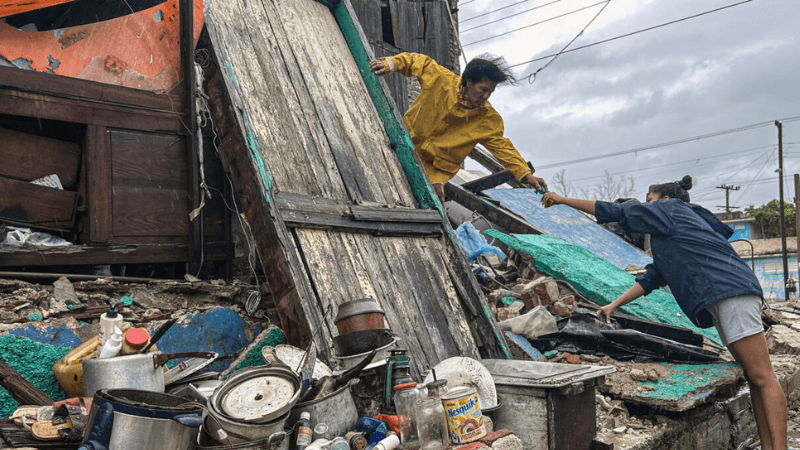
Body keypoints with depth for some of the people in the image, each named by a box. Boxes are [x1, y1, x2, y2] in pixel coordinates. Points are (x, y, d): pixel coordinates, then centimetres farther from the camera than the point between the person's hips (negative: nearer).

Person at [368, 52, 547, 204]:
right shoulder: (441, 80, -13)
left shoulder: (488, 119, -9)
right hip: (405, 148, 1)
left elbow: (502, 146, -4)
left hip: (435, 168, -1)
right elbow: (418, 61, -1)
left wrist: (526, 174, -11)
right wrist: (390, 64, -15)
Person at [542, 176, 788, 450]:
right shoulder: (670, 233, 31)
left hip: (731, 291, -10)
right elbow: (653, 278, 27)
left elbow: (615, 212, 5)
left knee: (762, 377, -12)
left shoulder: (669, 209, 6)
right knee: (753, 377, 5)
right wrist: (615, 305, 23)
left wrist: (563, 200, 10)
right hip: (723, 299, 10)